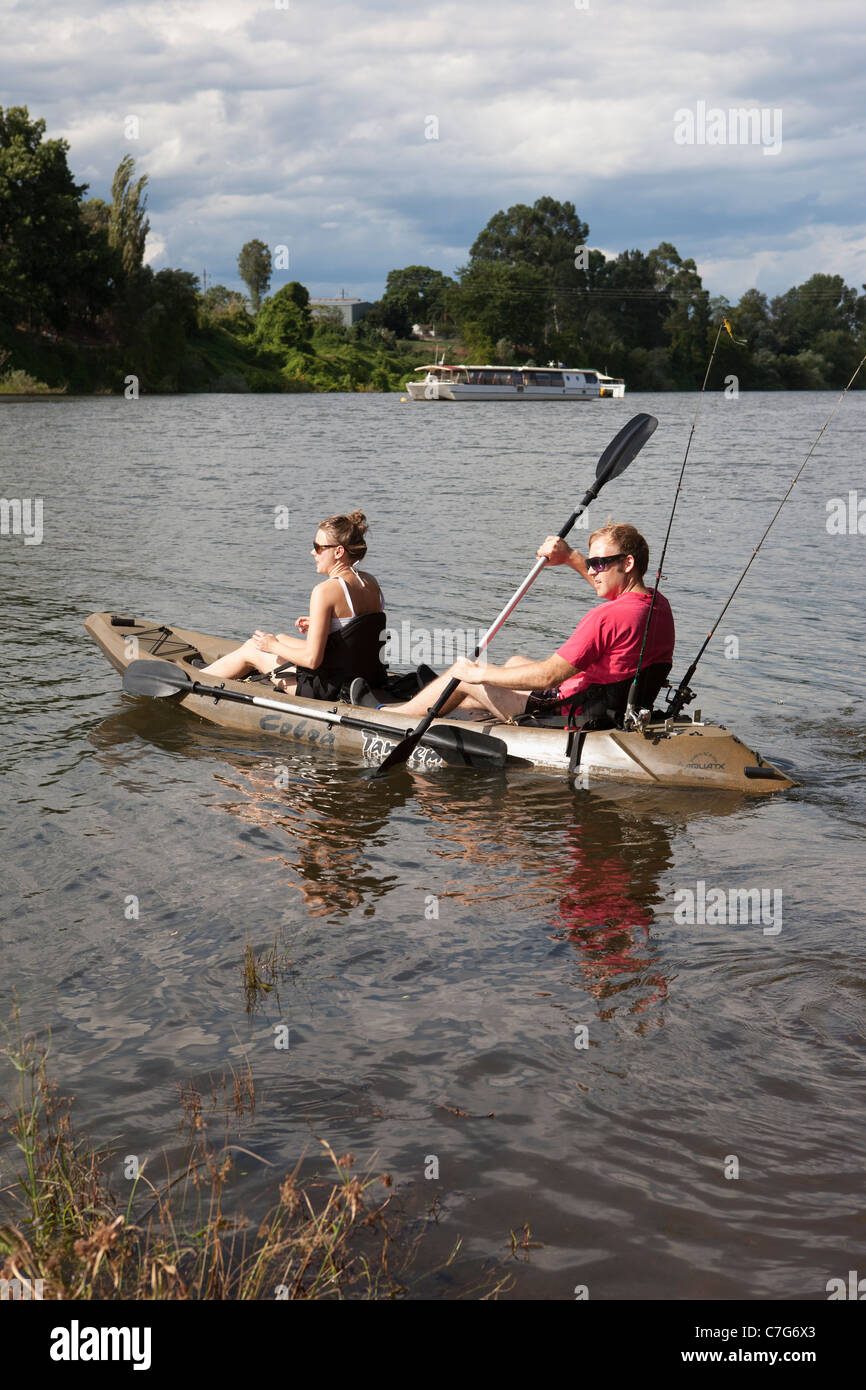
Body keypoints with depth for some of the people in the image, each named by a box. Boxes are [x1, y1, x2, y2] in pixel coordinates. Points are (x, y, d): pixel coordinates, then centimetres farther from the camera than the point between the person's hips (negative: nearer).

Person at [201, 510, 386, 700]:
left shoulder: (326, 590, -22)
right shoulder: (371, 583, 2)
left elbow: (312, 659, -22)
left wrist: (273, 646, -5)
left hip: (329, 689, -8)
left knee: (250, 650, 16)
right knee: (281, 638, 30)